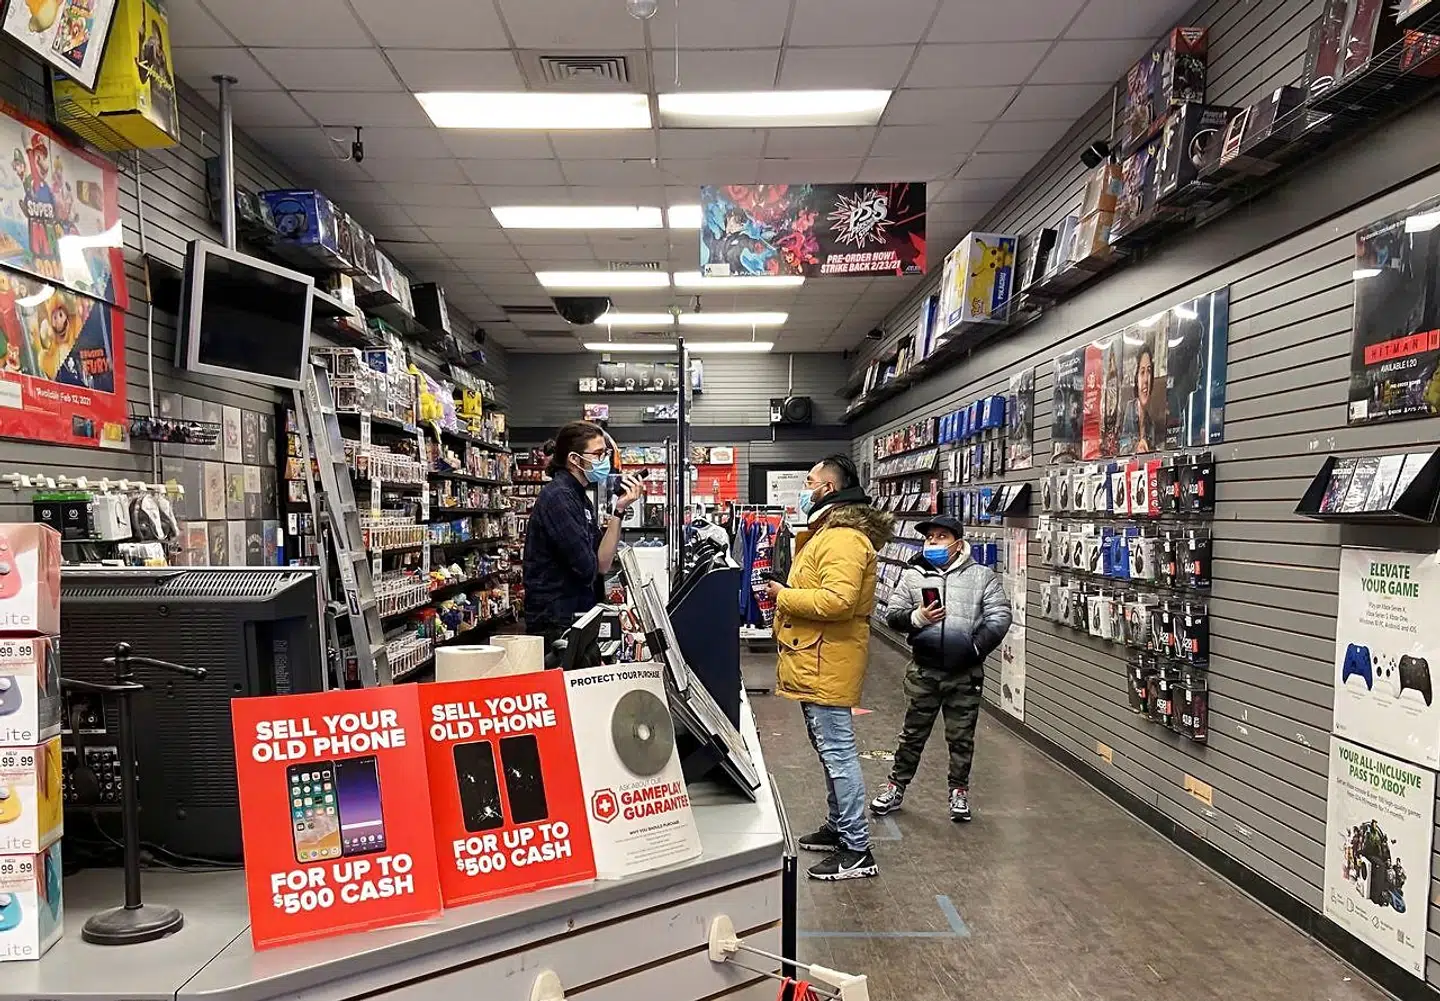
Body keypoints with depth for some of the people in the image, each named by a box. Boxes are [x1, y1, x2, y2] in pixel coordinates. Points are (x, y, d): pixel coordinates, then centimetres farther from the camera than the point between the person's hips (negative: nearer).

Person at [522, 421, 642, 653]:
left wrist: (619, 512, -4)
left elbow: (600, 559, 5)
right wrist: (619, 512, -8)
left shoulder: (579, 496, 13)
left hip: (577, 619, 9)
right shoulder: (557, 497, -16)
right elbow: (597, 567, -21)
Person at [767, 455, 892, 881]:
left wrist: (783, 595, -18)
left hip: (826, 665, -11)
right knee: (829, 749, 19)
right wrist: (786, 592, 10)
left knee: (837, 751, -5)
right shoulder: (829, 532, 18)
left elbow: (836, 601, -28)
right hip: (815, 662, 11)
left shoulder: (843, 539, -18)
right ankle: (839, 827, 32)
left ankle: (857, 850, 3)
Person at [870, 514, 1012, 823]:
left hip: (965, 673, -1)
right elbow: (892, 615, 3)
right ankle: (896, 787, 26)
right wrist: (917, 618, -16)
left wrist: (974, 648, -14)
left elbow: (999, 618, -5)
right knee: (913, 733, 12)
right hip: (924, 670, 1)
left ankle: (959, 792, 29)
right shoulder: (913, 575, 3)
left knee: (961, 736, 11)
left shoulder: (983, 577, -1)